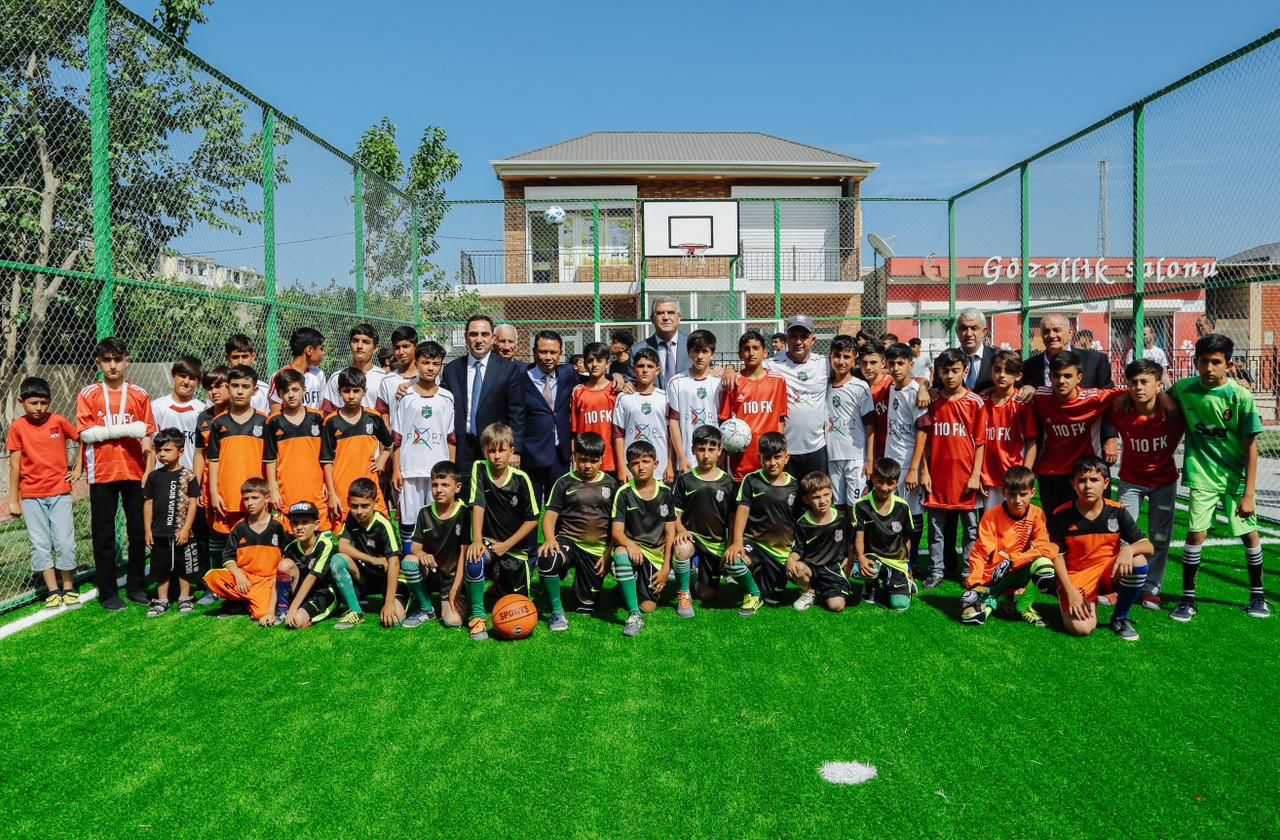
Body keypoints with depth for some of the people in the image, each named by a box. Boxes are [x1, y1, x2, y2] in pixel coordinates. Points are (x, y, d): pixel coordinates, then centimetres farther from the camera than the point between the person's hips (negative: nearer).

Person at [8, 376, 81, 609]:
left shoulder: (59, 421, -3)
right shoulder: (17, 427, -3)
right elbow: (15, 465, -1)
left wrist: (78, 469, 4)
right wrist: (13, 500, 0)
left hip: (59, 491, 0)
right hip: (31, 496, 0)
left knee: (65, 542, -2)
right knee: (40, 544, 2)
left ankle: (68, 588, 12)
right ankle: (53, 591, 10)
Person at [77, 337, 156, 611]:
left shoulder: (139, 395, 6)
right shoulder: (89, 394, 3)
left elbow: (149, 436, 4)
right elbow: (85, 433, -7)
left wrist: (149, 471, -3)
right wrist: (126, 430, -16)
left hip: (135, 473, 1)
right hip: (102, 474, -1)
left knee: (139, 532, 7)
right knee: (104, 535, 4)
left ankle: (136, 586, 19)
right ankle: (107, 592, 13)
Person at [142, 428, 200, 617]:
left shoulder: (187, 476, -5)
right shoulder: (154, 476, 4)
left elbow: (192, 503, -6)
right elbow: (148, 503, 6)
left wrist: (186, 528, -11)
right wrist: (148, 529, 2)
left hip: (181, 533, -3)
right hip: (159, 533, 3)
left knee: (184, 567, 9)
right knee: (161, 567, 11)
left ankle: (185, 598, 22)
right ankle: (161, 601, 21)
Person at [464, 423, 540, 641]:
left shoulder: (520, 478, -10)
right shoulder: (479, 469, -7)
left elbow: (532, 519, -7)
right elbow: (477, 506, -17)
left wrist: (506, 545, -11)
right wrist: (477, 541, -29)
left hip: (515, 547, 1)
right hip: (488, 541, -1)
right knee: (474, 559, -36)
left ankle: (500, 582, 41)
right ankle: (477, 616, -17)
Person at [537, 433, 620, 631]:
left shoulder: (610, 484, 6)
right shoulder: (565, 482, 1)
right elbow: (550, 516, -3)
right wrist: (550, 539, -23)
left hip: (597, 550, 2)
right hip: (568, 541, -1)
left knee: (586, 608, 3)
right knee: (546, 559, -37)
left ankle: (582, 585, 40)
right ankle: (557, 611, -16)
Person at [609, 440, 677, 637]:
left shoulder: (666, 493, 0)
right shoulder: (624, 493, -6)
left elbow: (670, 532, 0)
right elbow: (617, 531, -11)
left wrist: (666, 568, -7)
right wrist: (629, 543, -35)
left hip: (658, 554, 1)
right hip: (634, 549, -1)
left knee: (649, 606, -13)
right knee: (621, 553, -38)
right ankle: (634, 614, -29)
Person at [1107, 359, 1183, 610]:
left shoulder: (1173, 411, -22)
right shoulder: (1119, 411, -22)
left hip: (1164, 481, 0)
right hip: (1131, 480, 0)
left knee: (1160, 537, 6)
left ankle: (1151, 589, 19)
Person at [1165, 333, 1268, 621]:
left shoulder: (1241, 396, -14)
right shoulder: (1184, 388, -8)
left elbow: (1251, 447, -10)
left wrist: (1249, 494, -11)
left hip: (1236, 477, 0)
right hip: (1202, 476, 0)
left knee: (1249, 534, 7)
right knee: (1196, 533, -7)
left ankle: (1257, 595, 29)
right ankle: (1188, 599, 6)